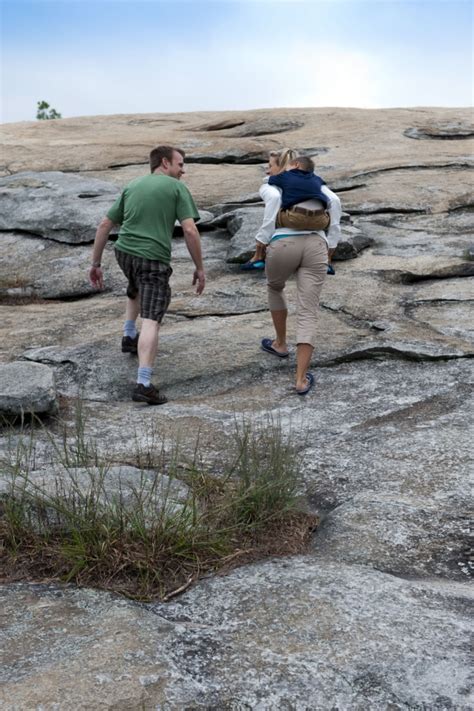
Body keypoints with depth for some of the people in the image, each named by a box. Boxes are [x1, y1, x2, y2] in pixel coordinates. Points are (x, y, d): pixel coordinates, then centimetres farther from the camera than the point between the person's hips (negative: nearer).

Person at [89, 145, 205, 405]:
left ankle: (129, 336, 42)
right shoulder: (177, 188, 1)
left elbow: (104, 225, 13)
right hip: (154, 259, -6)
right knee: (151, 320, -10)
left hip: (124, 252, 6)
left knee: (137, 289, 39)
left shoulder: (131, 186, 16)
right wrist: (199, 268, -1)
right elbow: (190, 231, -9)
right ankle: (143, 384, -18)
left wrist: (96, 263, 17)